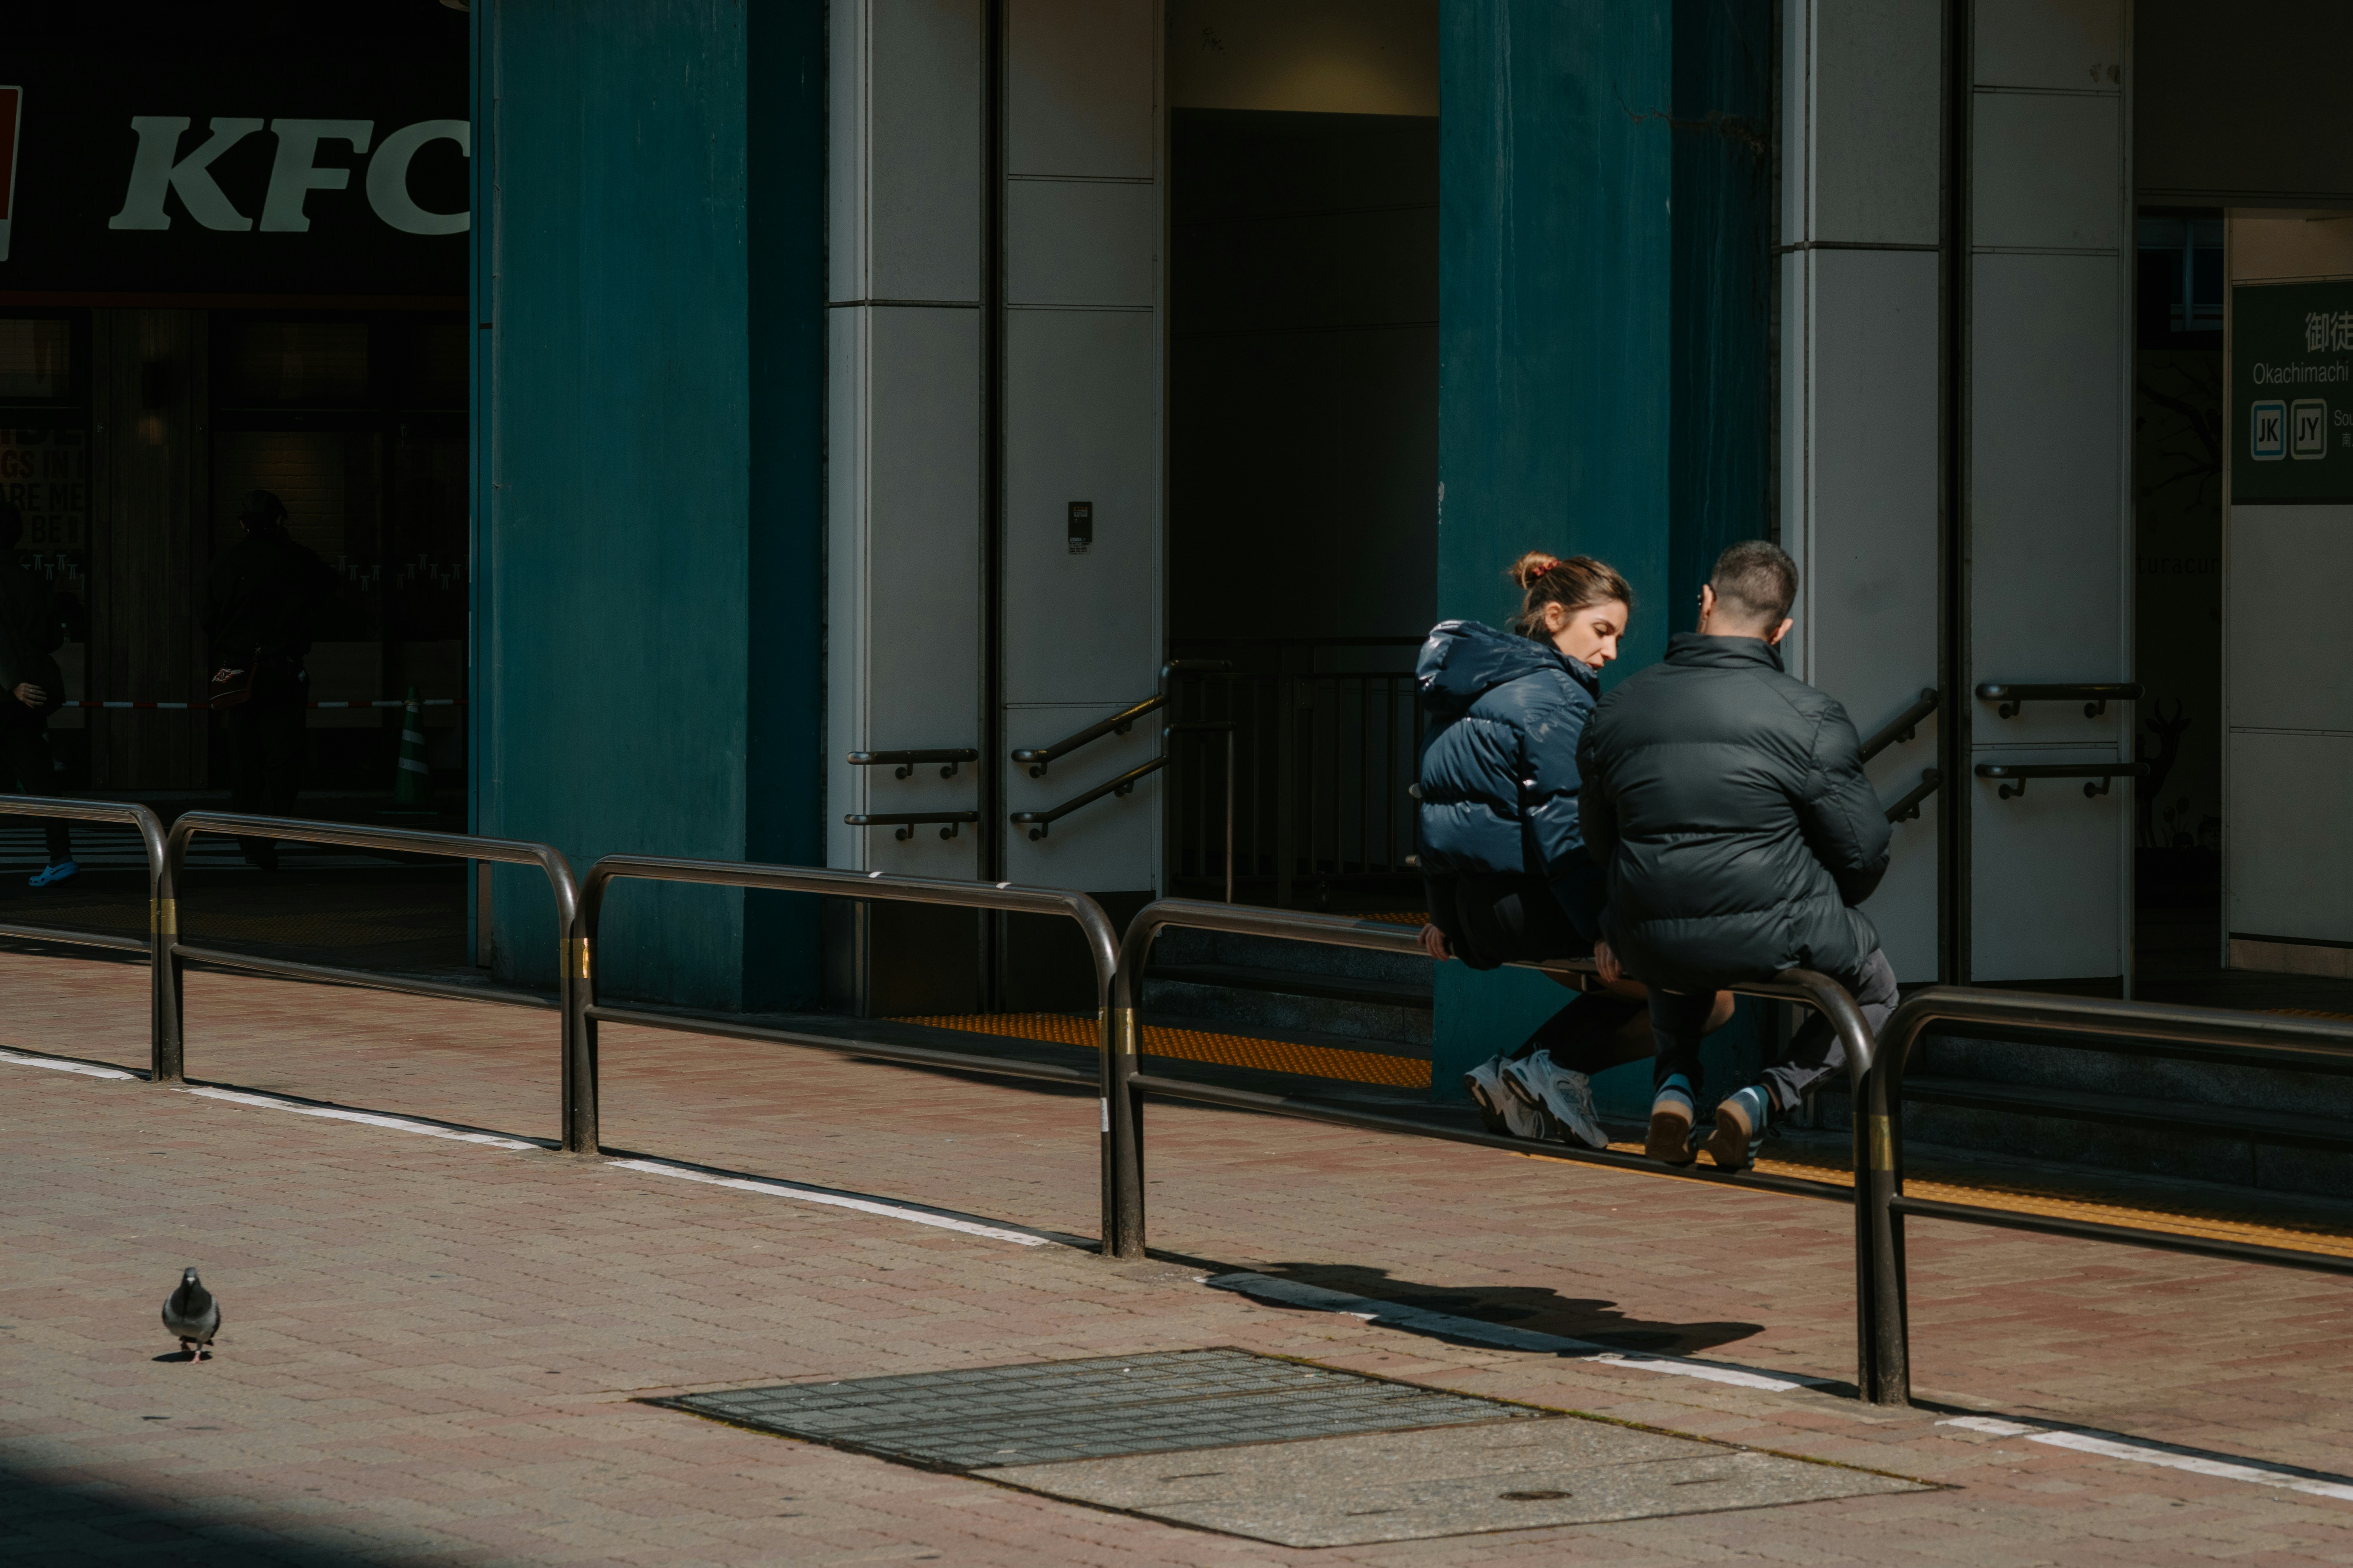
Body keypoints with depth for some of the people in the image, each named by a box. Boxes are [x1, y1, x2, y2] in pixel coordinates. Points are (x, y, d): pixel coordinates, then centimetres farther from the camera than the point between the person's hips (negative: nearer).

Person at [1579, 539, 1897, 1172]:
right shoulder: (1810, 717, -12)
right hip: (1771, 942, -4)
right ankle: (1764, 1095, 1)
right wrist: (1818, 913, 14)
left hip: (1646, 945, 4)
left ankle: (1674, 1081, 15)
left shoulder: (1616, 710, 2)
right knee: (1875, 991, 27)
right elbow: (1864, 851, -7)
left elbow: (1598, 839, 13)